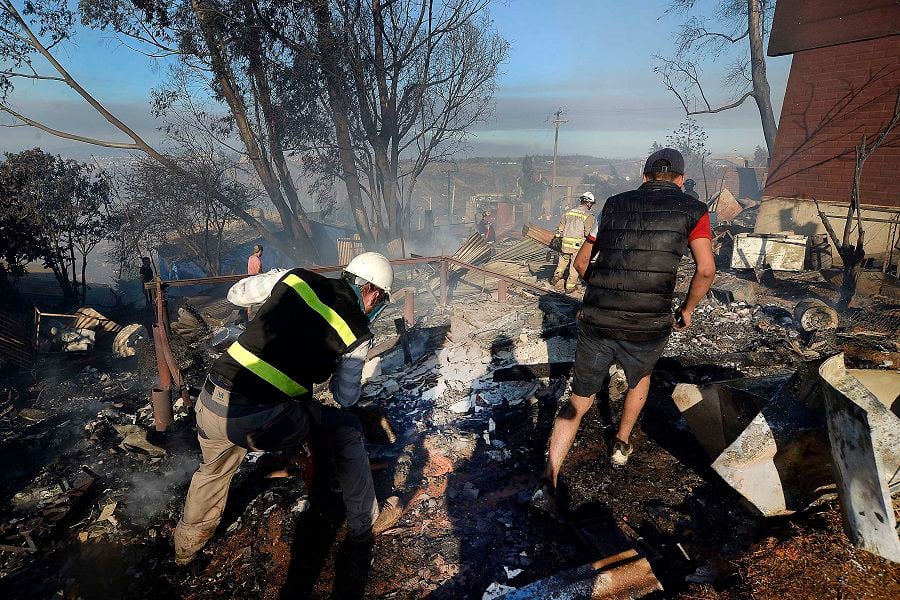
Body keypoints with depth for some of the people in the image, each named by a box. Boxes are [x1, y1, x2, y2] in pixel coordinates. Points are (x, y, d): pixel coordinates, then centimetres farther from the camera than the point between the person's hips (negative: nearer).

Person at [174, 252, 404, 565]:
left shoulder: (296, 278, 7)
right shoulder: (356, 332, -1)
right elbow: (347, 397, 12)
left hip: (208, 402, 6)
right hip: (258, 422, -5)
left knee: (213, 469, 35)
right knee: (346, 427, 17)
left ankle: (188, 541, 59)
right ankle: (365, 521, 29)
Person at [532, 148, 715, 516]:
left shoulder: (614, 204, 14)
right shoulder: (692, 210, 6)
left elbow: (581, 261, 17)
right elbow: (706, 269, -6)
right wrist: (687, 310, 10)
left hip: (594, 323, 2)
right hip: (647, 329, -1)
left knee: (578, 402, 15)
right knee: (640, 378, 34)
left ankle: (547, 485, 7)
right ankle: (622, 445, 46)